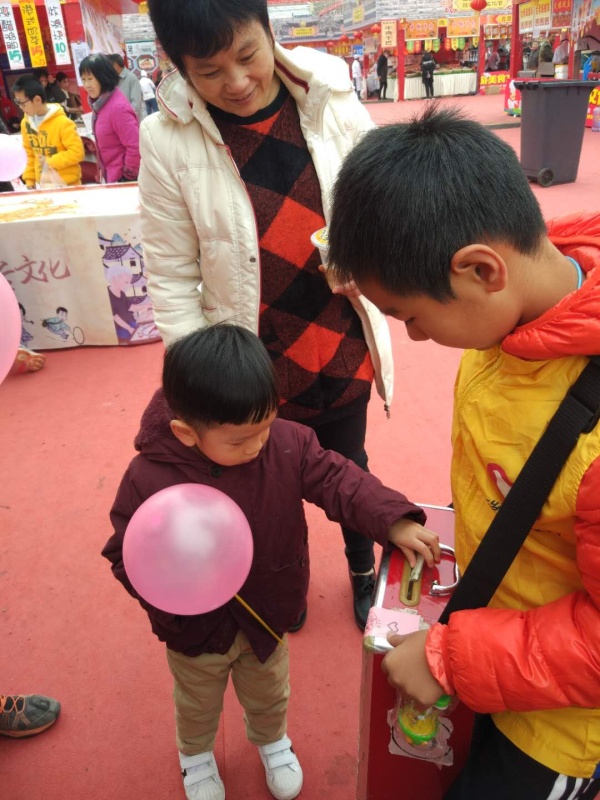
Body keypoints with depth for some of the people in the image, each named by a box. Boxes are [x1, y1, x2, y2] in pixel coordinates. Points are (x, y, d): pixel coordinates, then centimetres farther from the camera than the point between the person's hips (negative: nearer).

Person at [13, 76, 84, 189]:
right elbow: (30, 154, 13)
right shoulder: (26, 123, 5)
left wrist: (50, 162, -19)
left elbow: (77, 152, -17)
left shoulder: (62, 122, -14)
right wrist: (29, 179, 8)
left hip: (67, 184, -5)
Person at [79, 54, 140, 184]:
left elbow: (135, 146, -26)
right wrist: (103, 170, 13)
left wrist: (128, 174, -17)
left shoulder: (118, 106, -22)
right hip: (111, 175, 9)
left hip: (123, 178, -9)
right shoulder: (100, 102, 7)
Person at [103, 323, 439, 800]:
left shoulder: (286, 443, -23)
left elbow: (337, 481, -20)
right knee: (198, 705, 30)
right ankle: (196, 754, 64)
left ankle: (272, 740, 65)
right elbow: (125, 553, -18)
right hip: (197, 630, -1)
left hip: (268, 616, 2)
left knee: (269, 694, 31)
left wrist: (394, 521, -34)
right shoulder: (149, 479, -28)